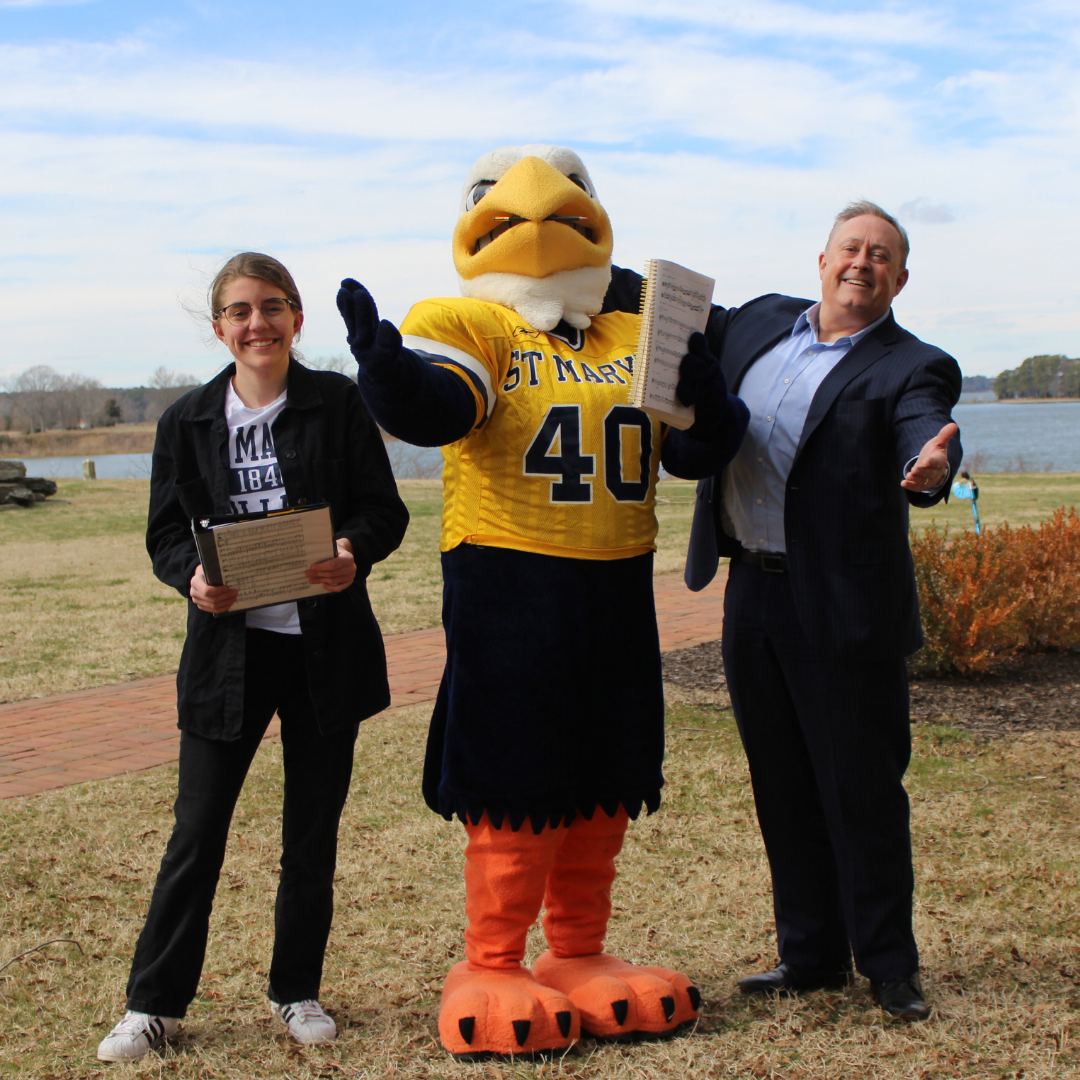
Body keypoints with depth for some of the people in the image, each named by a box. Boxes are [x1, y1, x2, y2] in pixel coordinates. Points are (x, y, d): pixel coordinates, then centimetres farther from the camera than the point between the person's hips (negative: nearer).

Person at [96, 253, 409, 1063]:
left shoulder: (339, 403, -1)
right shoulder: (188, 420, 4)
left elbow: (386, 510, -1)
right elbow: (165, 533, 5)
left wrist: (352, 552, -22)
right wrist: (193, 578, -17)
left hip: (326, 645, 0)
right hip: (228, 645, 0)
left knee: (314, 829, 11)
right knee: (197, 831, 4)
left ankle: (297, 992, 28)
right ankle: (155, 1003, 17)